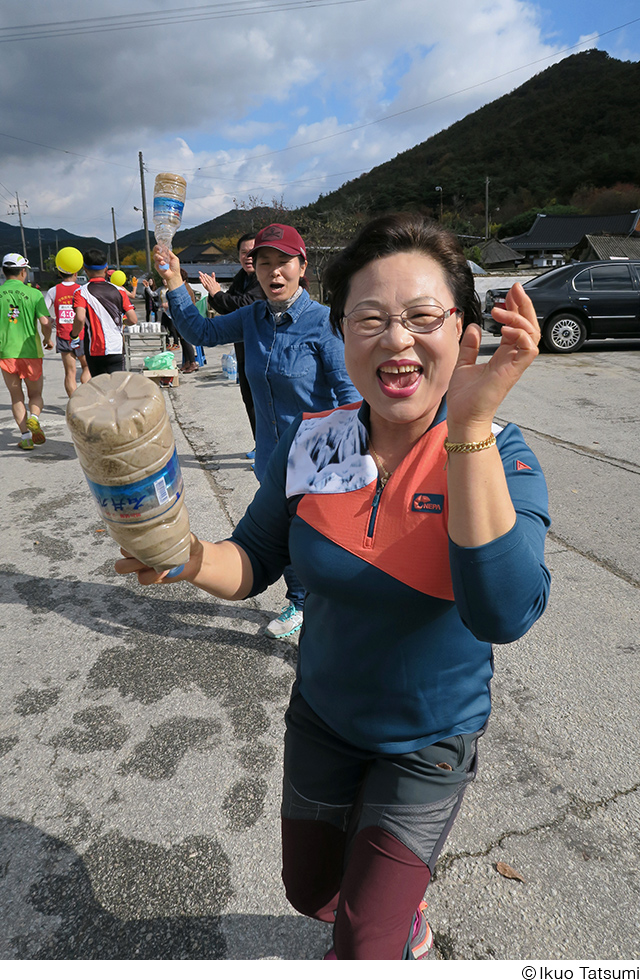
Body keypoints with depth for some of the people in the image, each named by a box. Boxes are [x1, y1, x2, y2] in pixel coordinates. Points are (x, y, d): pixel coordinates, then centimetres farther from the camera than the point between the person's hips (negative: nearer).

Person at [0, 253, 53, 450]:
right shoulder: (34, 294, -4)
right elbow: (45, 322, -10)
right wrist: (48, 340, 10)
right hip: (30, 351, -1)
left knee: (16, 397, 12)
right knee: (35, 394, 15)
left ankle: (25, 436, 4)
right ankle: (33, 418, -15)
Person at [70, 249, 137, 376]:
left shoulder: (81, 292, -4)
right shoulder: (118, 291, 2)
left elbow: (80, 318, -21)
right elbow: (133, 320, -4)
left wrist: (74, 334, -1)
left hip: (93, 350, 0)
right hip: (116, 348, 0)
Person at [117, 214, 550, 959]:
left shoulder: (497, 458, -23)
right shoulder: (311, 440, -14)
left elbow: (503, 613, -37)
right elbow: (253, 563, -5)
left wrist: (470, 425, -42)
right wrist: (191, 559, -27)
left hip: (428, 743, -3)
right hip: (321, 719, 4)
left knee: (364, 949, 11)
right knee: (310, 892, 26)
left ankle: (407, 919, 49)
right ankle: (402, 908, 62)